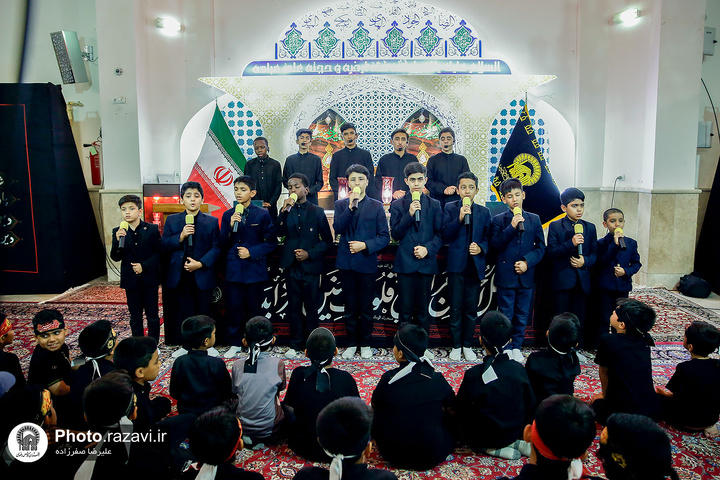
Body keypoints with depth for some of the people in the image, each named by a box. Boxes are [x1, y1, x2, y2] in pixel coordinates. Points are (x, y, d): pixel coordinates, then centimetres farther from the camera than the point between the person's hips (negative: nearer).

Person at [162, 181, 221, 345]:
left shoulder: (212, 222, 4)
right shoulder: (172, 220, 8)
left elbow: (216, 247, -2)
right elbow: (164, 245, 1)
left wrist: (200, 264, -15)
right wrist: (180, 237, -16)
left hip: (202, 277, -1)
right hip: (179, 277, 1)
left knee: (203, 315, 6)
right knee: (183, 315, 7)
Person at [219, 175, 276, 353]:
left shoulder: (262, 215, 0)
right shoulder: (228, 215, 6)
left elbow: (271, 242, -2)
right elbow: (222, 245, 2)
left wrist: (251, 252, -13)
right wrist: (231, 227, -14)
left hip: (255, 269, -2)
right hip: (234, 270, 2)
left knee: (254, 308, 7)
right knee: (234, 308, 6)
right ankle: (235, 343, 22)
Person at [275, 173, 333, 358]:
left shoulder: (317, 212, 2)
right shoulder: (286, 211, 7)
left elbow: (327, 240, 2)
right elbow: (278, 233, -8)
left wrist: (310, 254, -10)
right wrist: (285, 211, -17)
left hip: (311, 266, -2)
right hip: (291, 266, 2)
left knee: (312, 308, 5)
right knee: (293, 307, 9)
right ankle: (295, 344, 21)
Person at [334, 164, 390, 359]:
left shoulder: (376, 206, 2)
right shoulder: (340, 204, 6)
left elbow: (385, 237, -1)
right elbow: (337, 228, -11)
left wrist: (365, 245, -14)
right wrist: (351, 207, -19)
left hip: (367, 263, -1)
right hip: (346, 262, 1)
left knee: (366, 306, 7)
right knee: (350, 306, 10)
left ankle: (365, 344, 22)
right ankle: (351, 344, 23)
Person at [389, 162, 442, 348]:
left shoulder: (434, 205, 7)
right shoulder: (397, 205, 5)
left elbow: (440, 233, 6)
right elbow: (395, 234, -2)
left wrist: (428, 249, -10)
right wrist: (409, 215, -13)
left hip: (426, 262, 1)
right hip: (405, 263, 0)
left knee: (423, 309, 7)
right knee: (405, 309, 4)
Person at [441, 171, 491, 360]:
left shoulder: (484, 212, 9)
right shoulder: (450, 208, 2)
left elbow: (487, 238, 11)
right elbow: (446, 236, -8)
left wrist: (481, 248, -9)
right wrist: (459, 218, -19)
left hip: (475, 265, 2)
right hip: (456, 264, -2)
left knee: (471, 308, 7)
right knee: (456, 307, 4)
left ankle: (467, 345, 22)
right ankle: (456, 346, 18)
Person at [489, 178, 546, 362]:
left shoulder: (534, 219, 7)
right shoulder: (498, 220, 0)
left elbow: (541, 247, 6)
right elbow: (495, 245, -10)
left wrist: (528, 262, -9)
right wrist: (512, 227, -19)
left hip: (526, 276, 2)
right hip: (506, 276, -2)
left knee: (522, 315, 10)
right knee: (506, 315, 5)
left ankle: (516, 347, 24)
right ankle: (506, 348, 17)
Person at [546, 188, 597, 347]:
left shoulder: (590, 227, 11)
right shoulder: (555, 226, -1)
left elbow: (594, 253, 8)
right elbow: (551, 252, -10)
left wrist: (585, 262, -12)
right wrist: (571, 243, -22)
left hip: (582, 280, 3)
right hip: (562, 279, -3)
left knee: (579, 319, 9)